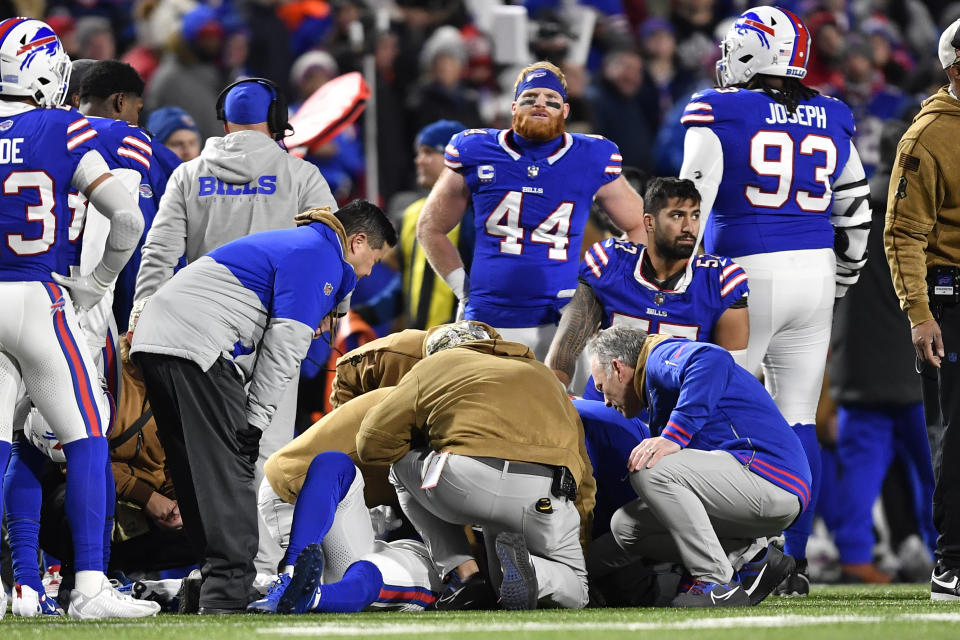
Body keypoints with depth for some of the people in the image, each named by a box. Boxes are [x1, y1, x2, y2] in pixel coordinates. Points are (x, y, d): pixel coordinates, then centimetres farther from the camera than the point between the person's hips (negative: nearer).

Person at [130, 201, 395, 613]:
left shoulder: (296, 245, 29)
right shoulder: (320, 255, -2)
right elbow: (285, 344, -10)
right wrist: (256, 421, -12)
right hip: (196, 347, -10)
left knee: (200, 472, 10)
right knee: (227, 470, -11)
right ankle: (226, 596, -18)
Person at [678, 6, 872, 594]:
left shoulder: (720, 113, -4)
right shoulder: (832, 121, 12)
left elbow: (692, 202, -9)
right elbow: (855, 211, 20)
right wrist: (839, 283, 30)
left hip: (749, 273, -5)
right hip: (815, 271, 5)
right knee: (798, 422, 8)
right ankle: (795, 561, 8)